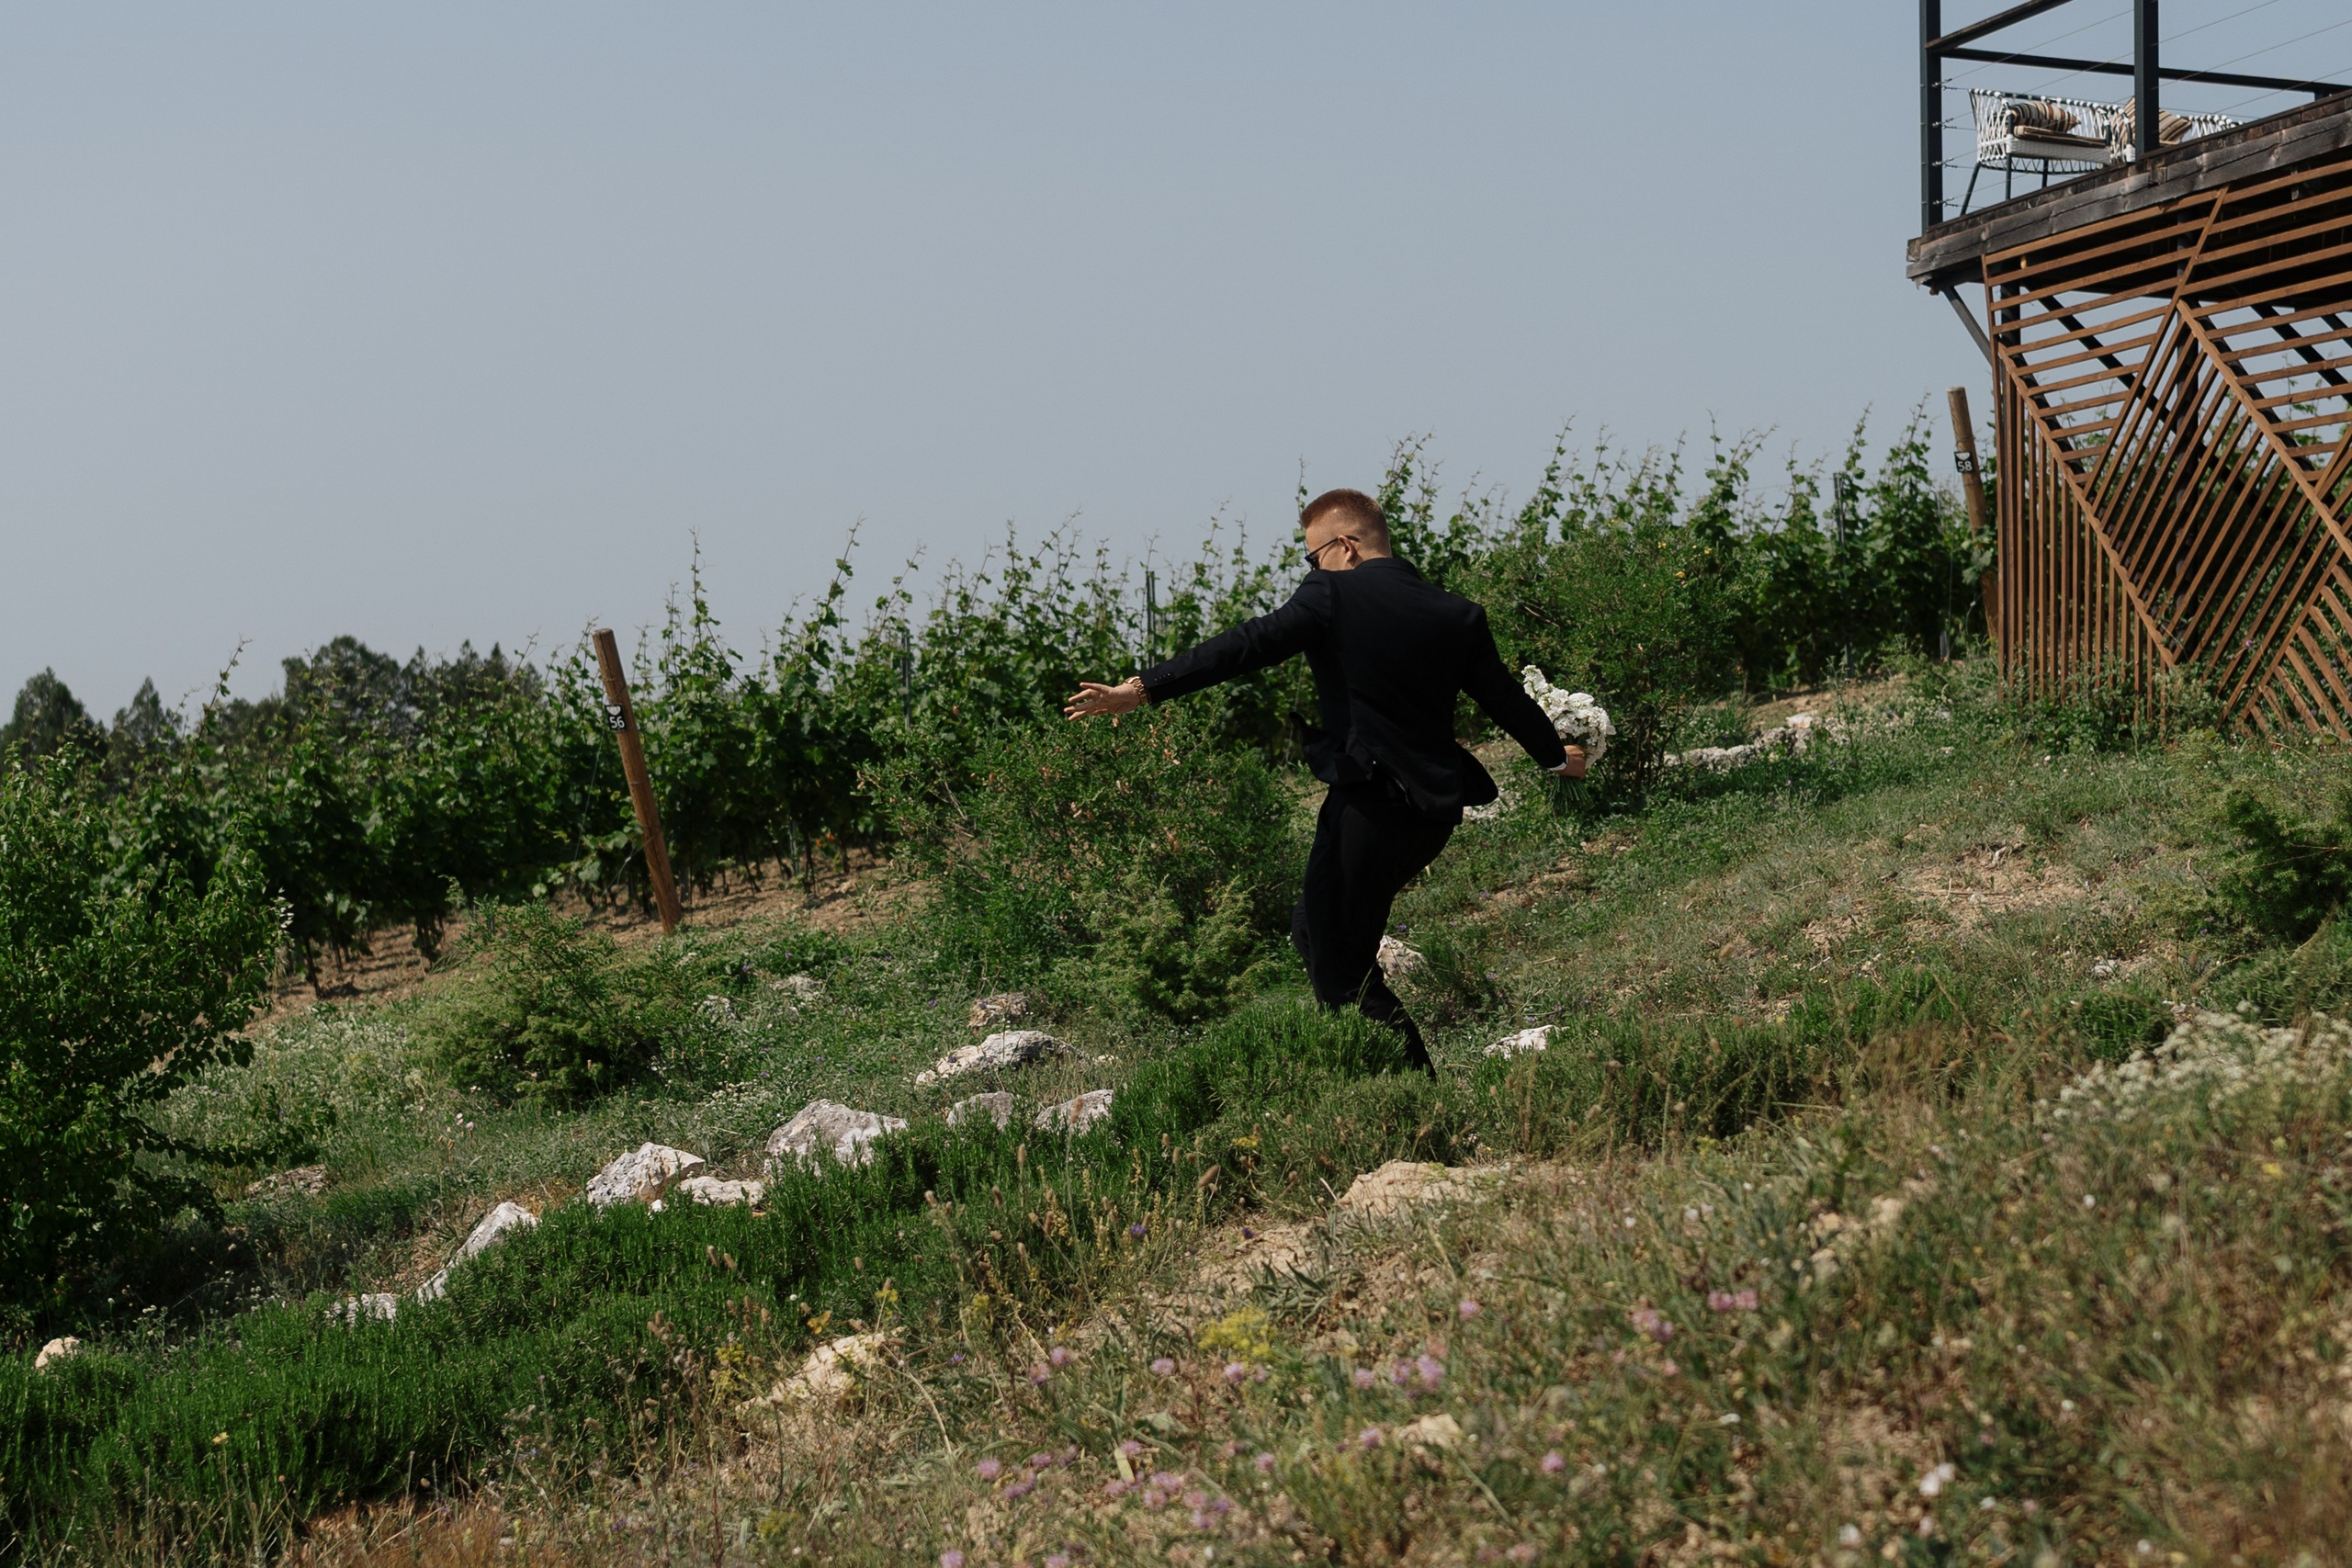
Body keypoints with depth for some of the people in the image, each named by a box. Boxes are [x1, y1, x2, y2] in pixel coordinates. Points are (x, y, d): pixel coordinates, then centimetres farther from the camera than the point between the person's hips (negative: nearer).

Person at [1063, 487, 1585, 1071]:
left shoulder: (1332, 596, -8)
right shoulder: (1456, 614, 9)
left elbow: (1244, 647, -16)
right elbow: (1505, 698, 20)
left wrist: (1142, 689, -17)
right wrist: (1557, 755, 38)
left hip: (1369, 799, -7)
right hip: (1437, 805, 7)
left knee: (1339, 967, 1)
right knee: (1314, 930, 22)